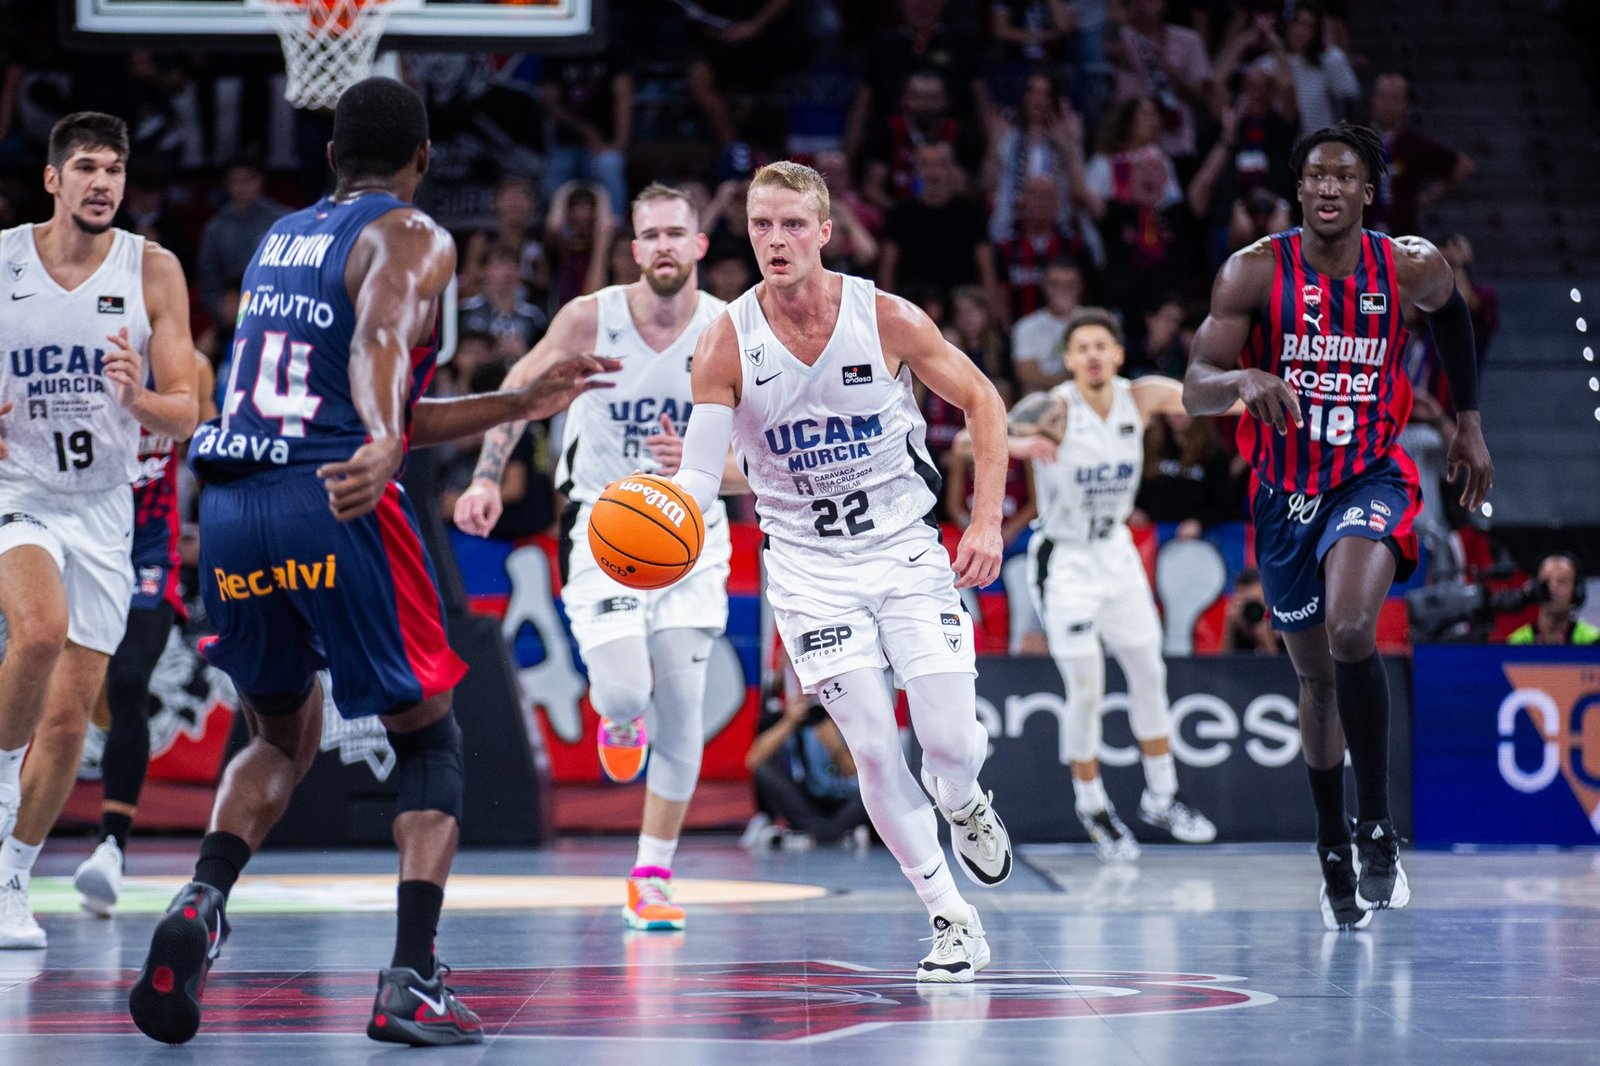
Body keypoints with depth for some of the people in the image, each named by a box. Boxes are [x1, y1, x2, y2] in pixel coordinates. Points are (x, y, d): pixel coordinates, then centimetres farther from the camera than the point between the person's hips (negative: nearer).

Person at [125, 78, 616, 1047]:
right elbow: (379, 339, -22)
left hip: (230, 504, 6)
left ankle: (202, 903, -3)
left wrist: (517, 405, 31)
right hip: (334, 504, -6)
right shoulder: (412, 237, 2)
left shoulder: (281, 239, 24)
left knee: (283, 740, 24)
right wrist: (382, 444, -39)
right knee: (429, 739, 10)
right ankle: (413, 983, -4)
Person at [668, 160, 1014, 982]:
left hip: (906, 546, 0)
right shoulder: (727, 343, -10)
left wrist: (987, 522, -5)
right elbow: (699, 475, -13)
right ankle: (952, 922, 3)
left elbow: (981, 401, 2)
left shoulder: (887, 319, -11)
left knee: (952, 744, -9)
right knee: (874, 750, -11)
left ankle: (961, 804, 29)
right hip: (809, 564, 0)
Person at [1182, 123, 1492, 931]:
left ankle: (1377, 827, -16)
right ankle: (1333, 851, 34)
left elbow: (1451, 312, 17)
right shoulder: (1255, 272, -13)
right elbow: (1193, 391, -18)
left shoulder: (1411, 268, -9)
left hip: (1370, 478, -2)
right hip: (1285, 492, 2)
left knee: (1351, 630, -29)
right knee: (1317, 676, 15)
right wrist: (1243, 380, -40)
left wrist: (1469, 420, 19)